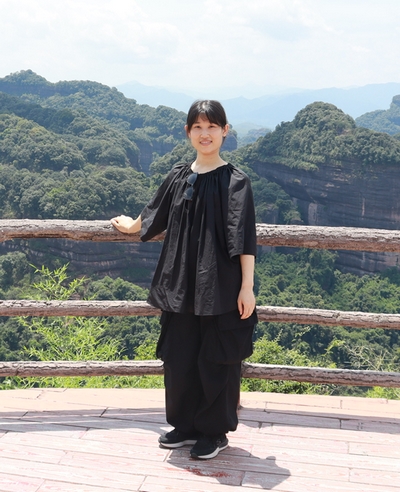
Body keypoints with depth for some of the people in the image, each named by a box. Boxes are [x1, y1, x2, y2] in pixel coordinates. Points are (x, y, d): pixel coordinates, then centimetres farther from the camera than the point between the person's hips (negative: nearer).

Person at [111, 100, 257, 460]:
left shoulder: (236, 181, -8)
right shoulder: (179, 177, 7)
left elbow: (245, 239, -12)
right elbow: (156, 214, 25)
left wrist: (247, 287, -16)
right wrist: (132, 226, 40)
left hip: (221, 286, -5)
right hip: (182, 285, 5)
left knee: (216, 360, 5)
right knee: (179, 357, 12)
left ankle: (216, 431, 23)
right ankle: (186, 425, 30)